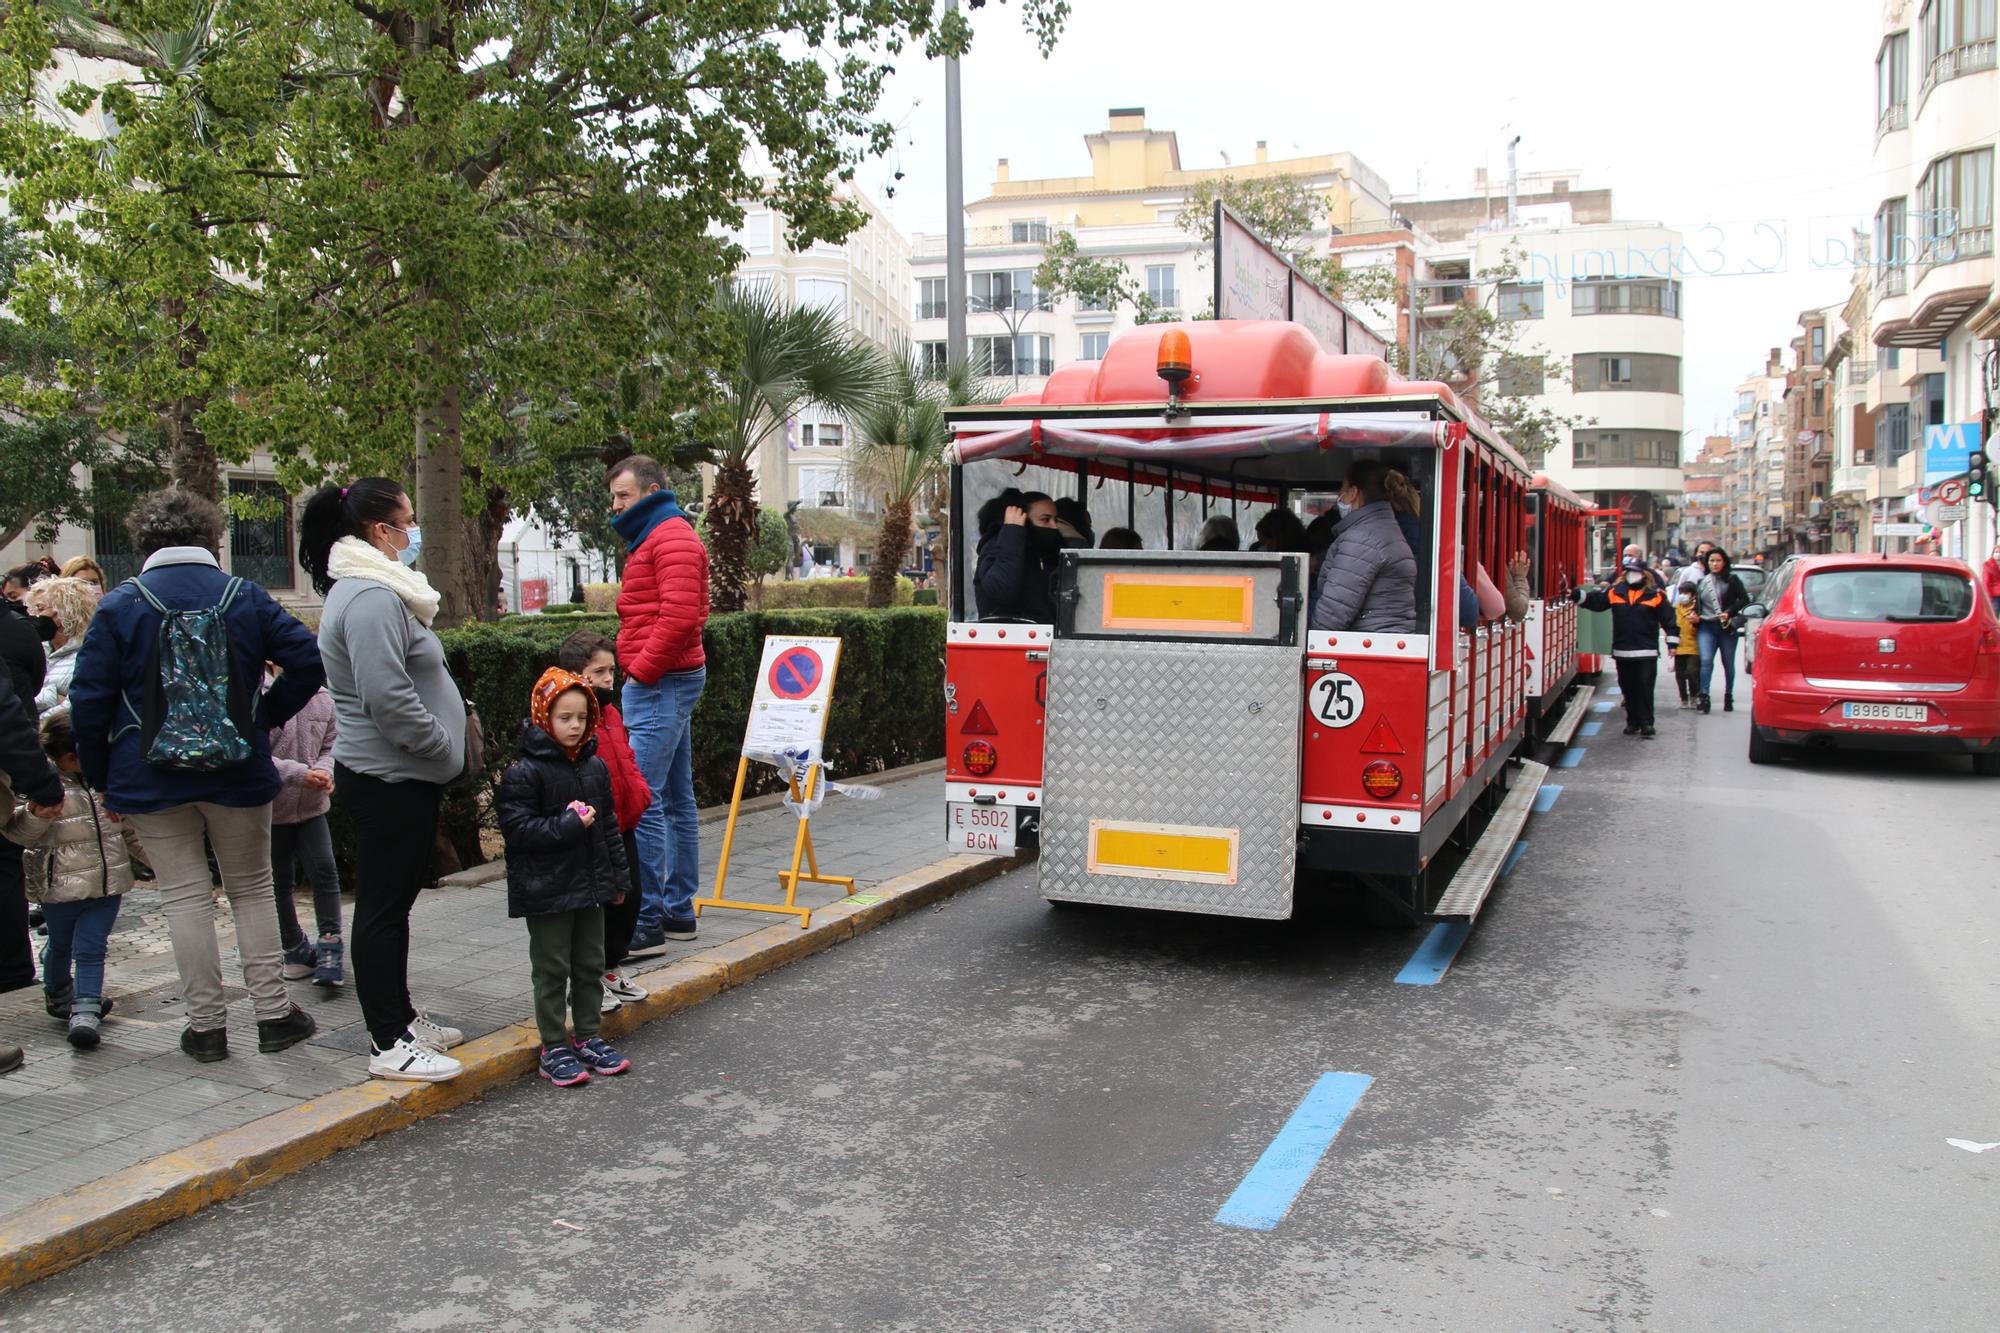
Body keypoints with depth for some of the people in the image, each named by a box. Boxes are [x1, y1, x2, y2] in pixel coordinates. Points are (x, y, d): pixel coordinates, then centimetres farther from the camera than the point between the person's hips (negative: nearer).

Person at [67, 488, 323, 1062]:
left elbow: (89, 698, -5)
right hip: (238, 776, 1)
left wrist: (100, 778, 5)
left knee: (185, 896, 7)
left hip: (151, 778, -1)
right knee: (252, 889, 12)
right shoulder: (245, 596, 0)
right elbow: (306, 660, -7)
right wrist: (267, 716, 4)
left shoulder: (119, 605, -3)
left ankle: (207, 1025, 12)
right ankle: (274, 1013, 12)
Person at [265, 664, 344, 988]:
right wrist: (300, 774, -26)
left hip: (312, 806, 2)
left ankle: (329, 950, -1)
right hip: (271, 807, -2)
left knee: (325, 872, -6)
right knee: (280, 882, 11)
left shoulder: (323, 700, -2)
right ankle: (296, 950, 25)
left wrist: (325, 770, -12)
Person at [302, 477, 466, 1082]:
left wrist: (445, 748, 17)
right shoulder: (371, 597, -19)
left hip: (401, 776, 11)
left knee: (393, 899, 18)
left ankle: (401, 1017, 29)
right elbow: (388, 697, -28)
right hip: (388, 778, -11)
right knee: (383, 906, -4)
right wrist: (444, 748, -16)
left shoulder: (375, 589, 16)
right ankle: (388, 1045, 4)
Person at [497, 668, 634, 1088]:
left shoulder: (595, 766, 6)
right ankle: (553, 1048, 12)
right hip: (547, 890, -6)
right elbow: (518, 830, -18)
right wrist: (568, 827, -23)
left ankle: (588, 1038, 27)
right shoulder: (524, 773, -14)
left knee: (591, 965, 14)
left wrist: (617, 876, 14)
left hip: (590, 885, 6)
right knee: (552, 970, 2)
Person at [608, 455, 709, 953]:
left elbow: (680, 616, -22)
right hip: (662, 683, 11)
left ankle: (646, 921, -10)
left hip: (660, 685, -11)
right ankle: (679, 911, 20)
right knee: (676, 799, 13)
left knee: (641, 800, -12)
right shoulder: (652, 539, 22)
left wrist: (642, 672, -16)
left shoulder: (672, 538, -10)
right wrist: (639, 673, 14)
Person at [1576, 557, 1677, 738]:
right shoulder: (1615, 591, 6)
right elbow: (1595, 600, -1)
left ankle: (1646, 723, 0)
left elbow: (1668, 618, 1)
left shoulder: (1656, 594, -1)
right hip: (1622, 651, 3)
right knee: (1628, 689, 11)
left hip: (1646, 652, -3)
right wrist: (1578, 595, -18)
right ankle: (1633, 722, 21)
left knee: (1645, 688, -5)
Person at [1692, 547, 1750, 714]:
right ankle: (1704, 697, -20)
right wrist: (1695, 614, 3)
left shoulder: (1732, 580, 2)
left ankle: (1728, 697, 21)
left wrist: (1729, 612, -16)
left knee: (1728, 664, 7)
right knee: (1706, 661, -16)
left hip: (1727, 627, -2)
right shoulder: (1701, 582, 14)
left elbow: (1744, 599, -6)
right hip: (1707, 627, 2)